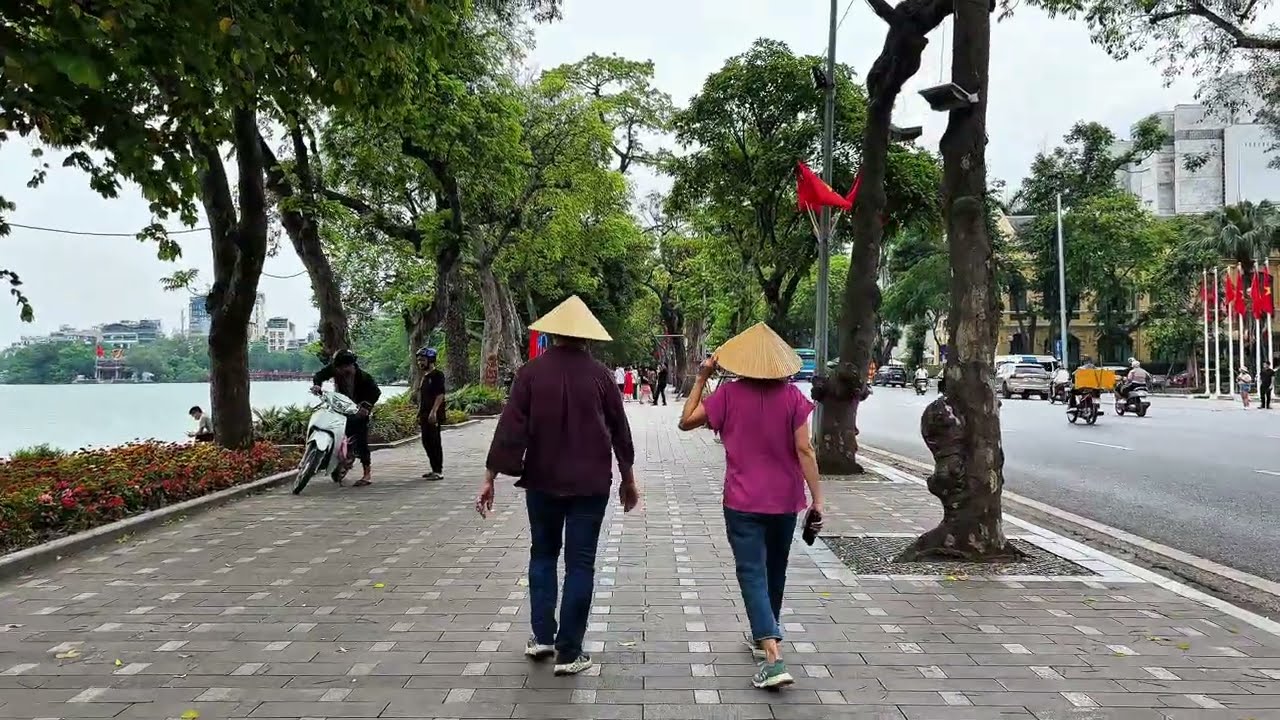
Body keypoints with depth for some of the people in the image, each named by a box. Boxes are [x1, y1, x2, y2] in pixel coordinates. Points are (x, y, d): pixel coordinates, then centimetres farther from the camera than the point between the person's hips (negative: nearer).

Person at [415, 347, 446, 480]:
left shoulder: (437, 375, -10)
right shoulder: (425, 376, 18)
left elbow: (440, 395, -18)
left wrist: (433, 412, -24)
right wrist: (420, 414, 20)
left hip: (433, 415, -9)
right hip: (425, 415, 9)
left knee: (435, 442, -7)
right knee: (426, 441, 12)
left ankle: (439, 471, -2)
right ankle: (434, 468, 22)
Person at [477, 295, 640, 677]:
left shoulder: (531, 372, -6)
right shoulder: (599, 374, -4)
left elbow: (510, 427, -10)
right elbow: (620, 429, 3)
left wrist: (489, 478, -5)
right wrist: (628, 479, 15)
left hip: (542, 481, 1)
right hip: (591, 484, -1)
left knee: (543, 555, 19)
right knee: (580, 563, 5)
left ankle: (542, 637, 18)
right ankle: (569, 652, 7)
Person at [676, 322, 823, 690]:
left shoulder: (729, 394, -9)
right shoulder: (792, 396, -6)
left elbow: (686, 421, 1)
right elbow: (804, 449, -9)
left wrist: (701, 379, 4)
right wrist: (817, 497, -6)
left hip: (743, 502, -3)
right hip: (785, 501, 3)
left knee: (753, 575, -3)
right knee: (775, 571, 21)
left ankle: (774, 658, -17)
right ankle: (764, 637, 40)